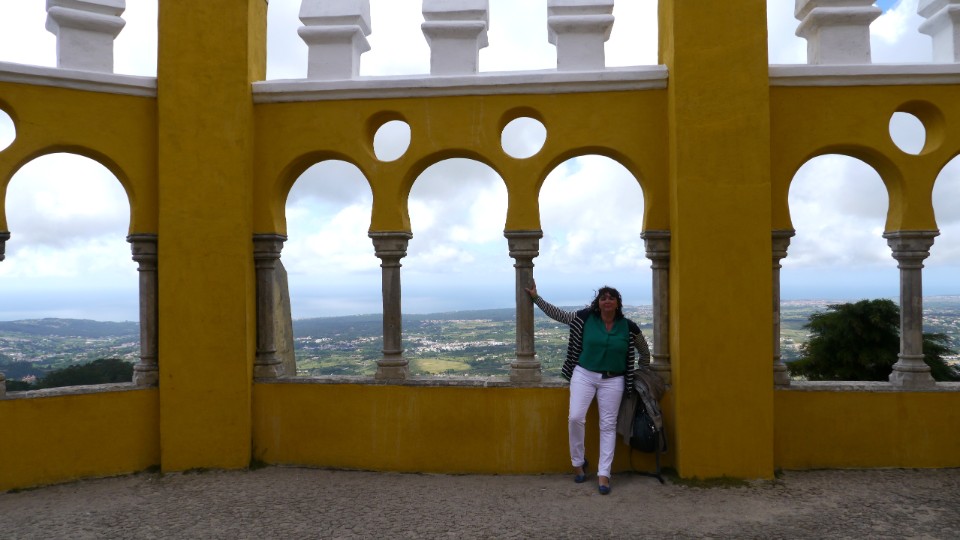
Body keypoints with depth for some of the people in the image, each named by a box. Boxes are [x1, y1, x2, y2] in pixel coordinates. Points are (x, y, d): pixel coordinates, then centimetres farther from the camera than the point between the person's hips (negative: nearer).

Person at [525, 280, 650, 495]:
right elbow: (557, 314, 4)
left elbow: (644, 352, 14)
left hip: (613, 381, 1)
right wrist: (536, 297, 4)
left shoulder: (629, 327, -2)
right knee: (575, 418, -13)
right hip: (584, 375, 0)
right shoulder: (585, 318, -3)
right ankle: (578, 462, 10)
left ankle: (603, 474, 6)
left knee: (608, 425, 0)